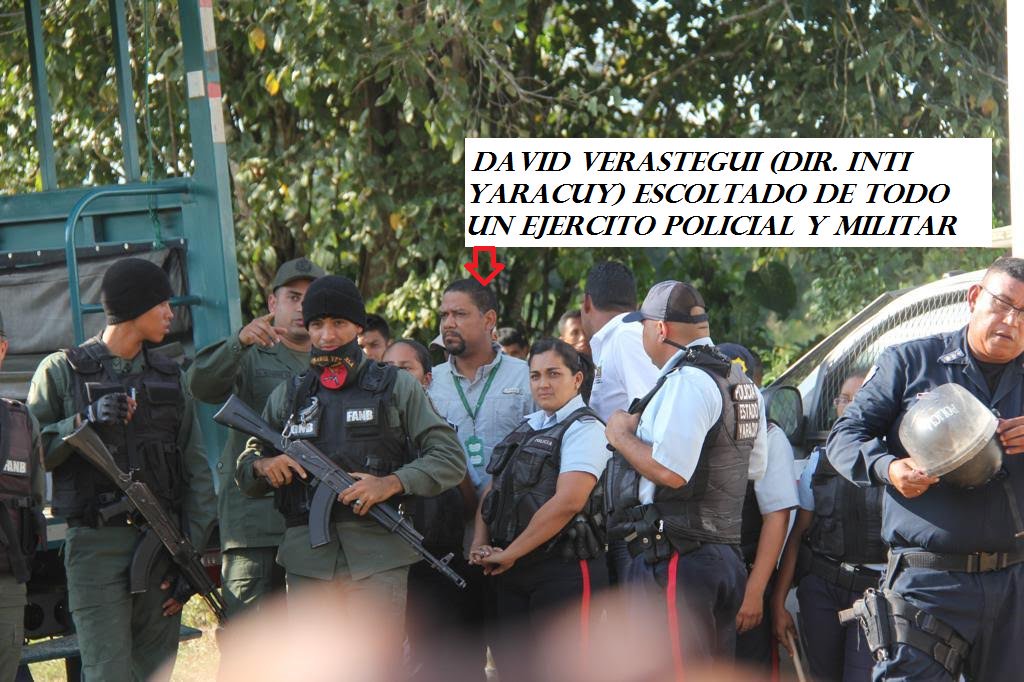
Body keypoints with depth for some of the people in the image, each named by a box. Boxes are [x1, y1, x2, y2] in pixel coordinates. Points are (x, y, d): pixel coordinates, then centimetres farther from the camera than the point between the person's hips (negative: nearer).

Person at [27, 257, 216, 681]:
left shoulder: (170, 377, 14)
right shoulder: (62, 372, 2)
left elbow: (196, 473, 10)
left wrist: (191, 554, 2)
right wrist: (84, 421, -17)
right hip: (97, 546, -5)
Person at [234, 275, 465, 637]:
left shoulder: (397, 387, 8)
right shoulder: (287, 396, 16)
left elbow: (450, 459, 3)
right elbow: (243, 472, 21)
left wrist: (391, 483, -13)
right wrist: (264, 466, -4)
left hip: (377, 556, -3)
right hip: (307, 560, 3)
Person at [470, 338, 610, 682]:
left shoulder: (584, 429, -9)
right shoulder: (526, 428, 17)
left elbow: (567, 501, -19)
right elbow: (492, 491, 20)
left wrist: (510, 553, -14)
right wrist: (480, 545, 2)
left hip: (563, 571, -8)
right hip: (512, 572, 8)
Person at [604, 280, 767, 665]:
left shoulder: (686, 382, -14)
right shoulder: (740, 382, 16)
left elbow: (670, 471, -23)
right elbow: (754, 469, 22)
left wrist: (622, 436, -6)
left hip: (677, 558, -10)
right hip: (724, 555, 10)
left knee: (670, 673, -8)